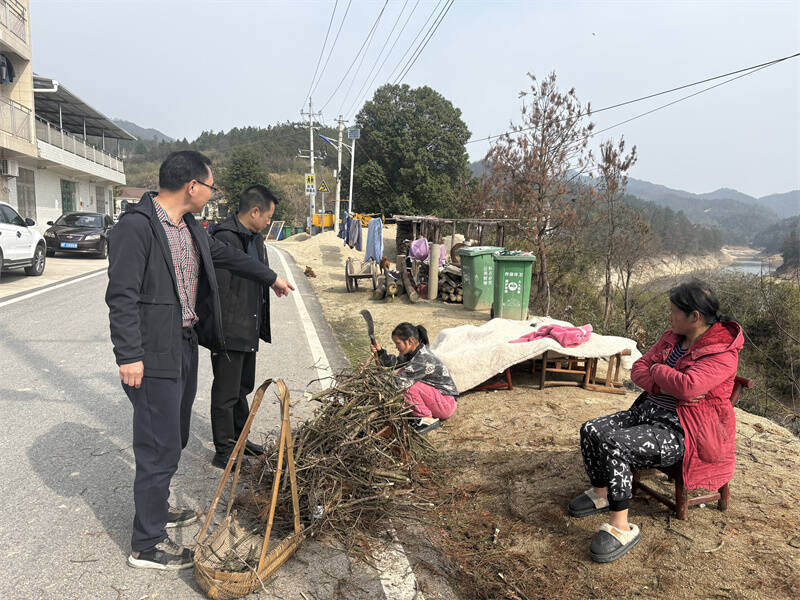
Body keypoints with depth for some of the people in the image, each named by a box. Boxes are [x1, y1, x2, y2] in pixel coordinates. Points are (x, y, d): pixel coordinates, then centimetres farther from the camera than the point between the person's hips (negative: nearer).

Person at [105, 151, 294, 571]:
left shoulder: (190, 228, 11)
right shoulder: (136, 226, -17)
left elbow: (226, 254, 27)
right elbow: (122, 296, -20)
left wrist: (271, 277, 37)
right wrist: (129, 356, -22)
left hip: (184, 347, 9)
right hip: (153, 356, -9)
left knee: (174, 439, 21)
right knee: (160, 447, -1)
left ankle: (156, 510, 41)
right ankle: (147, 545, 15)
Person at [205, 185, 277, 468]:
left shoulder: (255, 238, 12)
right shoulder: (224, 239, -19)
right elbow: (217, 291, -22)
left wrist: (261, 326, 19)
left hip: (249, 331, 9)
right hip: (229, 333, -9)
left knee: (243, 388, 21)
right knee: (226, 394, 3)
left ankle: (239, 437, 38)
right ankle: (223, 452, 17)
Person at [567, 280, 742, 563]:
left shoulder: (723, 352, -16)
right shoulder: (672, 337, 9)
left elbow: (686, 386, -31)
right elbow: (638, 369, 7)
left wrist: (658, 370, -11)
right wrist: (666, 385, -13)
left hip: (681, 431, -9)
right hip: (649, 411, 9)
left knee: (614, 445, -29)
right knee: (591, 430, -7)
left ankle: (622, 528, -15)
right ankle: (601, 494, 16)